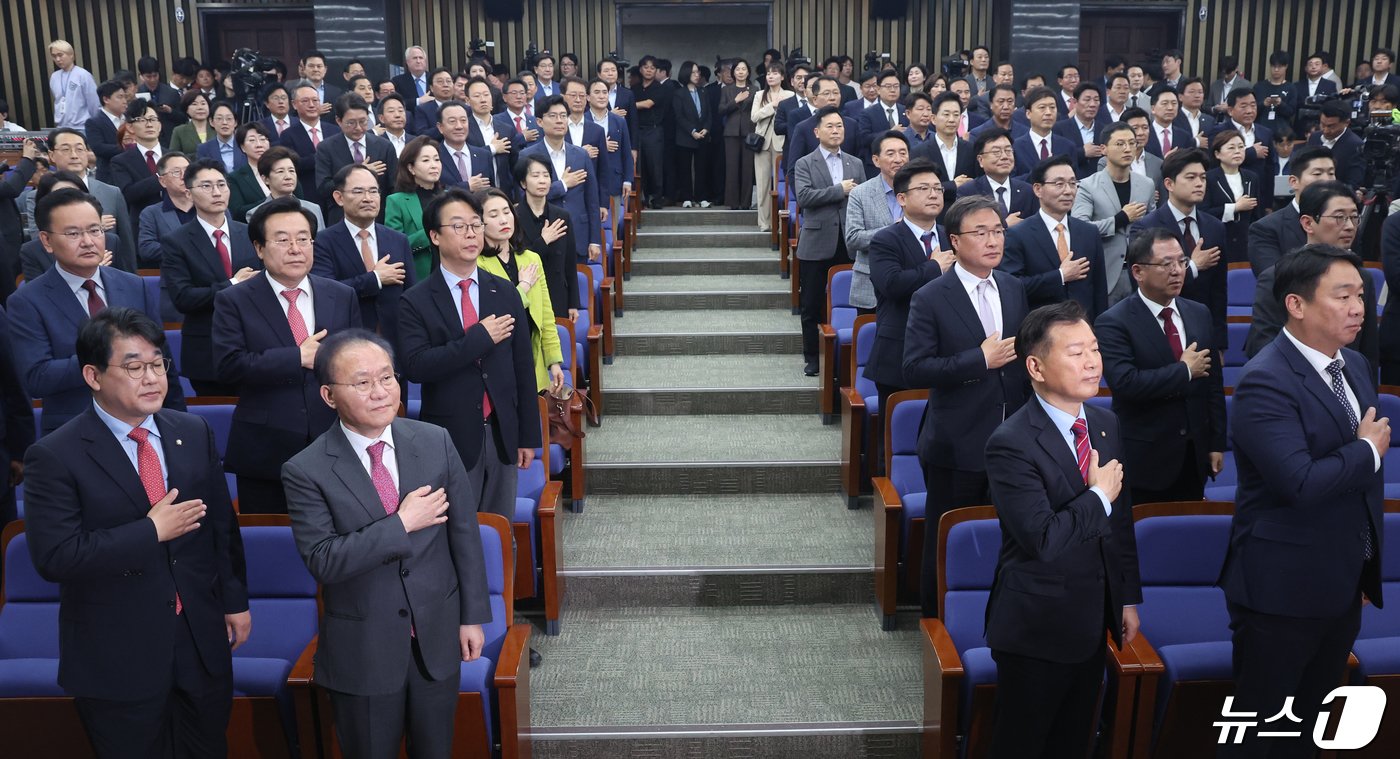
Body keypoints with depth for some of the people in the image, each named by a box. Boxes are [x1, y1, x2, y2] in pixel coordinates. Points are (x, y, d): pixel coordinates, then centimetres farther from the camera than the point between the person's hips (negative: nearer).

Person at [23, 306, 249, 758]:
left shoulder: (194, 433, 2)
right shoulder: (54, 457, -14)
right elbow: (54, 558, -21)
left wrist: (236, 600, 9)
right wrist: (151, 531, -22)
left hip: (203, 640, 4)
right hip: (118, 657, -4)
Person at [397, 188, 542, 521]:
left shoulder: (505, 293, 5)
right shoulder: (415, 302, -4)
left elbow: (523, 367, 6)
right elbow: (414, 367, -17)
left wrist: (528, 435, 6)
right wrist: (480, 337, -20)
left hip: (502, 434, 3)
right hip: (451, 439, -3)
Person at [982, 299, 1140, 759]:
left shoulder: (1107, 424, 3)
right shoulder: (1011, 444, -23)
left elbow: (1121, 521, 10)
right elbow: (1044, 540, -30)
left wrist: (1128, 599, 13)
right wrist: (1098, 496, -18)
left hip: (1094, 620, 7)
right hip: (1037, 628, -7)